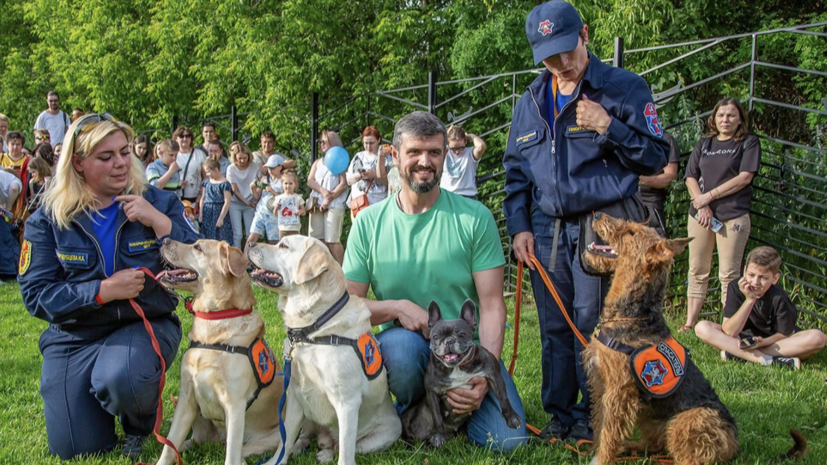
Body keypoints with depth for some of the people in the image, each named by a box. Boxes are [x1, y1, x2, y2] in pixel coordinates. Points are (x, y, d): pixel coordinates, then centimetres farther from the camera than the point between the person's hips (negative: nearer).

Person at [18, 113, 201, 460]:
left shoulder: (159, 204, -1)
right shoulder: (48, 219, -2)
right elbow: (36, 294, -8)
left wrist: (160, 223, -22)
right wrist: (102, 291, -21)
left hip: (145, 325, -1)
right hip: (74, 337, 2)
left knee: (121, 377, -36)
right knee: (75, 451, 0)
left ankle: (140, 425, 1)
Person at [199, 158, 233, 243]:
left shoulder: (225, 184, -9)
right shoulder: (206, 182, 10)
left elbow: (227, 202, -12)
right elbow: (203, 198, 14)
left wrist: (221, 218, -14)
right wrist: (201, 214, 7)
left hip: (219, 212, -6)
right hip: (207, 213, 6)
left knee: (221, 239, -6)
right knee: (208, 239, 8)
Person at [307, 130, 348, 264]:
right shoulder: (317, 163, 21)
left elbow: (343, 184, -7)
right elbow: (310, 181, 8)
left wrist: (329, 198, -13)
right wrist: (322, 191, -10)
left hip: (334, 205, -6)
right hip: (317, 204, 6)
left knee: (333, 240, -10)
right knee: (318, 239, 3)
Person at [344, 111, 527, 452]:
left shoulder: (475, 218, -4)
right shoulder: (369, 223, 0)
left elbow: (492, 305, -8)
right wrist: (397, 307, -20)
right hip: (402, 344, 0)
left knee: (507, 440, -20)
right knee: (402, 342, -37)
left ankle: (447, 406, 15)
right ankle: (412, 413, -1)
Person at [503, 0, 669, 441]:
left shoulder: (625, 88, 0)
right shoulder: (530, 102, 15)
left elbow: (656, 157, -2)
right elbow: (515, 170, 19)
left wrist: (608, 127, -14)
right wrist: (518, 226, 8)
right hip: (546, 230, 5)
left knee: (592, 324, -4)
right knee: (554, 327, 8)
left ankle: (593, 417, 10)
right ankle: (560, 415, 20)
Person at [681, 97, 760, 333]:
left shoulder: (749, 143, 5)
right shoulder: (703, 144, 16)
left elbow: (744, 177, -6)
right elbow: (691, 178, 8)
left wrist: (709, 196, -8)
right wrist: (701, 205, -8)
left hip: (733, 216, -4)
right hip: (700, 215, 4)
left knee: (729, 275, -5)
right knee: (697, 272, 5)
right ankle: (689, 324, 9)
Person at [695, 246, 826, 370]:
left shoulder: (778, 298, -20)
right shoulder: (736, 288, -17)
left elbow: (785, 333, -10)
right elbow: (729, 332, -22)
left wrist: (764, 342, -30)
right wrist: (749, 300, -30)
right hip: (744, 339, 0)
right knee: (702, 328, -22)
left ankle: (736, 354, -29)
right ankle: (766, 360, -31)